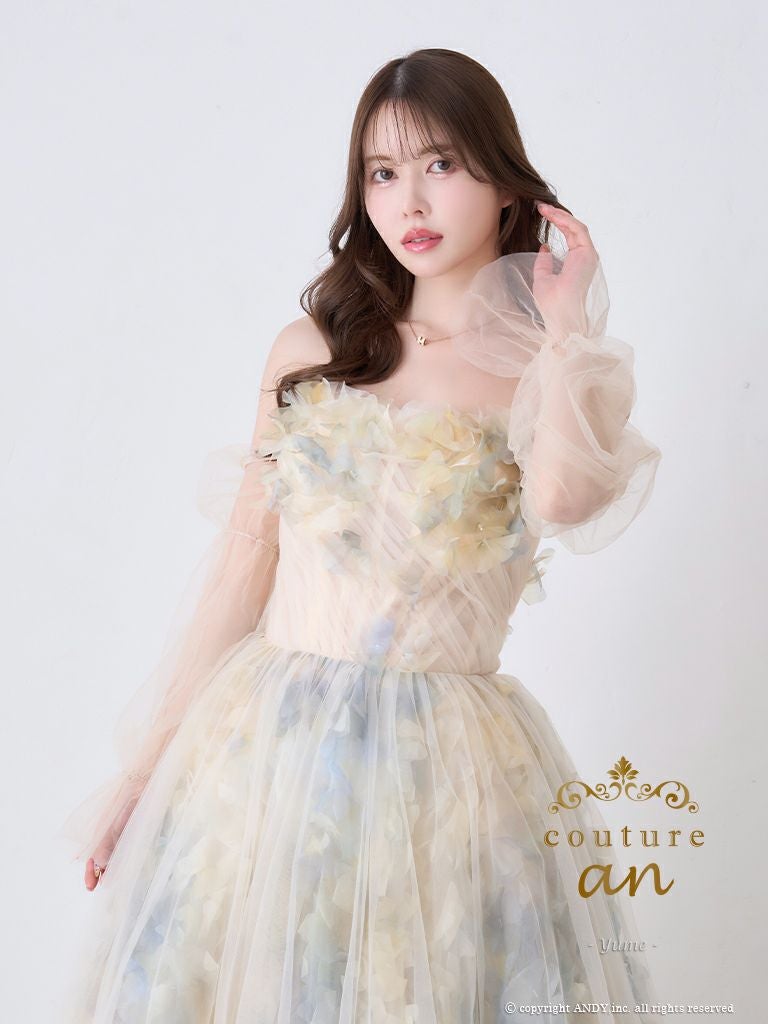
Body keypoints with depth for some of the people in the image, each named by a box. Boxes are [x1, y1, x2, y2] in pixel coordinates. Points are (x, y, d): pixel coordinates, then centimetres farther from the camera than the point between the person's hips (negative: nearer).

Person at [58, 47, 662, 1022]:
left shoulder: (549, 374, 1)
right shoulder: (310, 350, 6)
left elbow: (563, 499, -22)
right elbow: (239, 566, 6)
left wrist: (567, 322, -10)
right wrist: (140, 767, 6)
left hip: (446, 764, -1)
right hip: (266, 746, 2)